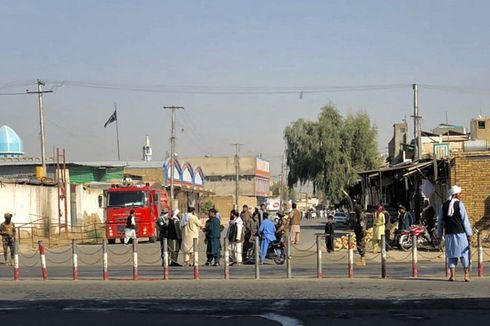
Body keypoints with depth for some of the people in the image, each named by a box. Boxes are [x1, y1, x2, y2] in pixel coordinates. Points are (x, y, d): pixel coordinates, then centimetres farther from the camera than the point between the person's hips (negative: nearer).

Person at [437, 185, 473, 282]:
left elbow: (440, 221, 11)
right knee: (464, 252, 3)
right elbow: (465, 219, -7)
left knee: (451, 254, 9)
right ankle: (466, 275, 1)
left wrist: (440, 234, 17)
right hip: (460, 232, -4)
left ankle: (452, 275, 5)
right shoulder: (459, 204, -6)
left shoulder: (444, 206, 8)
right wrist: (469, 233, -3)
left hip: (449, 233, 4)